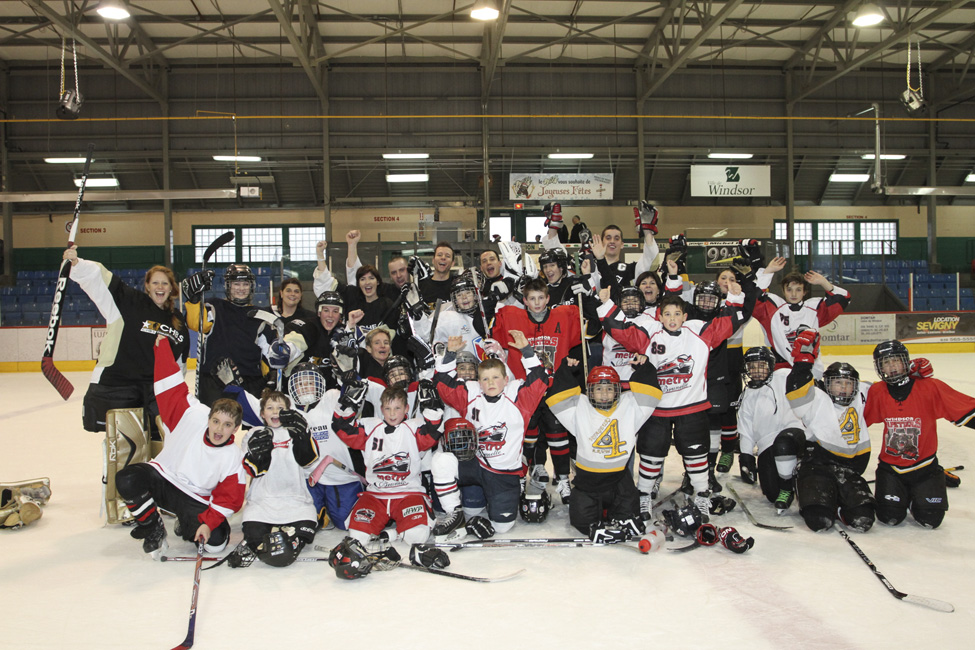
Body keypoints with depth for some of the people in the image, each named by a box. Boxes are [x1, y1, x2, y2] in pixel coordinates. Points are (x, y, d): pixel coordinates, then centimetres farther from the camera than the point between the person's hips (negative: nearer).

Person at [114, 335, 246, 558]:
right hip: (163, 477, 1)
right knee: (127, 479, -30)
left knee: (216, 541, -22)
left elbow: (229, 498, -13)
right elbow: (172, 389, -11)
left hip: (195, 500, -1)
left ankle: (186, 525, 17)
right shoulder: (193, 416, -14)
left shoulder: (233, 458, -16)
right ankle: (153, 529, -5)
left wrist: (209, 522, -25)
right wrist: (162, 344, -12)